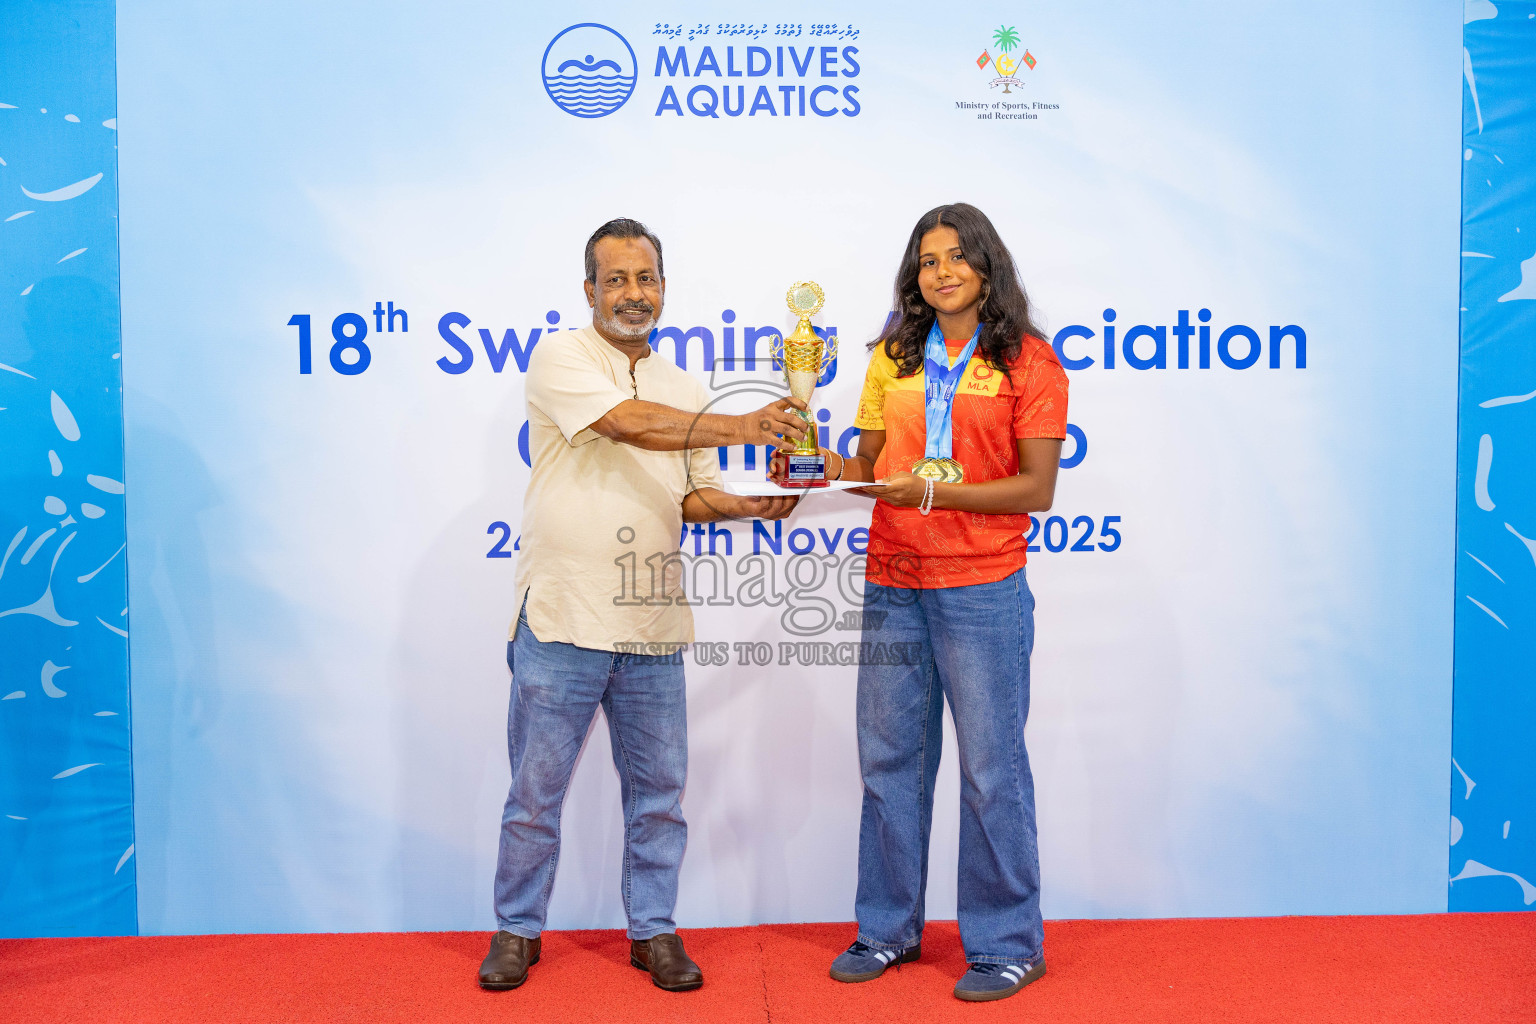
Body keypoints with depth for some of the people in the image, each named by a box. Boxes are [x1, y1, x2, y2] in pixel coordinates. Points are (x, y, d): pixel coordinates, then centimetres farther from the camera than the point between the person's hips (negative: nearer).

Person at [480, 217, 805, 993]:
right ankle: (517, 930, 27)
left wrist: (748, 507, -4)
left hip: (652, 627, 5)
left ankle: (653, 930, 27)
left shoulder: (684, 390, 14)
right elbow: (631, 424, -20)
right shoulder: (560, 358, -3)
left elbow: (695, 497, 16)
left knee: (658, 791, 11)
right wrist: (742, 427, -26)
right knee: (536, 790, 8)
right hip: (561, 618, -4)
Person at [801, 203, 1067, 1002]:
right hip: (891, 585, 5)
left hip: (982, 589, -4)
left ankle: (1007, 943, 21)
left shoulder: (1028, 362, -2)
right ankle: (888, 930, 28)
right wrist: (829, 470, -7)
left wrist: (932, 489, -17)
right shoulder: (893, 359, 13)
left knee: (991, 768, 3)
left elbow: (1036, 489, -8)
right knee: (888, 761, 12)